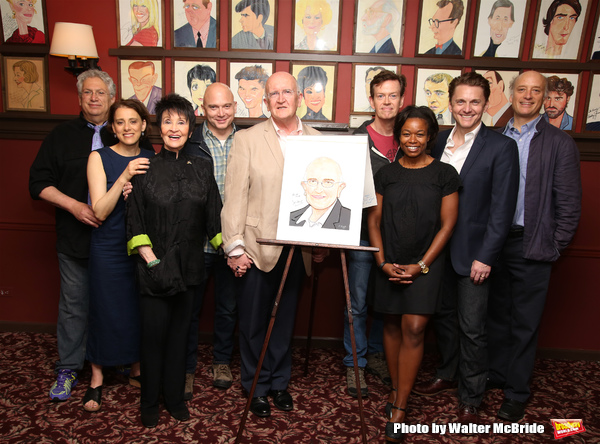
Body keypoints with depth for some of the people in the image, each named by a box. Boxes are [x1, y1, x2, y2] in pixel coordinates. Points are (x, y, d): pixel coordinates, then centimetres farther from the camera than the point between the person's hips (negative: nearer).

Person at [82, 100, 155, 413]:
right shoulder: (99, 158, -5)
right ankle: (96, 379, 25)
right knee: (106, 311, 6)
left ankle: (137, 369, 32)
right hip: (109, 249, -2)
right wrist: (124, 177, -25)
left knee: (141, 310, 10)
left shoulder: (151, 160, 3)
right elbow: (100, 211, -13)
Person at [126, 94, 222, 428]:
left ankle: (175, 397, 31)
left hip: (189, 266, 3)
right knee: (154, 334, 7)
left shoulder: (202, 169, 5)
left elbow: (214, 218, 5)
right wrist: (150, 259, -12)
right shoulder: (145, 168, -3)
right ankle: (150, 403, 27)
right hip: (154, 268, -2)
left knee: (180, 332, 13)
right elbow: (135, 222, -4)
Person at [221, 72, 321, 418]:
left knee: (286, 318, 16)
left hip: (298, 247, 2)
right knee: (254, 321, 10)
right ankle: (257, 387, 31)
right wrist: (235, 248, -9)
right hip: (258, 246, -2)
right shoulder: (247, 139, -1)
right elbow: (235, 195, -5)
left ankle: (280, 382, 36)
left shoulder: (318, 141, 6)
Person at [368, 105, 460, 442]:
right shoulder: (386, 174, 6)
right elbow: (374, 221, 7)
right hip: (390, 264, 3)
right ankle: (397, 389, 27)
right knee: (392, 325, 9)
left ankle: (399, 409, 2)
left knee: (414, 329, -8)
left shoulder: (445, 174, -1)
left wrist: (421, 265, -8)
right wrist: (383, 262, -4)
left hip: (425, 264, -2)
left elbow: (447, 225, -2)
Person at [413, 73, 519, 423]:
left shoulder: (501, 148, -9)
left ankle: (470, 398, 23)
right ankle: (448, 374, 40)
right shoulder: (439, 141, 6)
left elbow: (502, 209, -12)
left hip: (473, 254, -5)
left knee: (471, 328, 4)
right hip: (438, 247, 5)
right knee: (443, 315, 18)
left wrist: (485, 257, -15)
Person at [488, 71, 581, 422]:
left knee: (525, 323, 8)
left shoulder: (560, 143, -2)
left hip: (531, 246, -3)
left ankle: (517, 392, 23)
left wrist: (553, 248, -7)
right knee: (496, 314, 16)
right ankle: (495, 375, 34)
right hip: (493, 241, 3)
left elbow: (569, 204, -3)